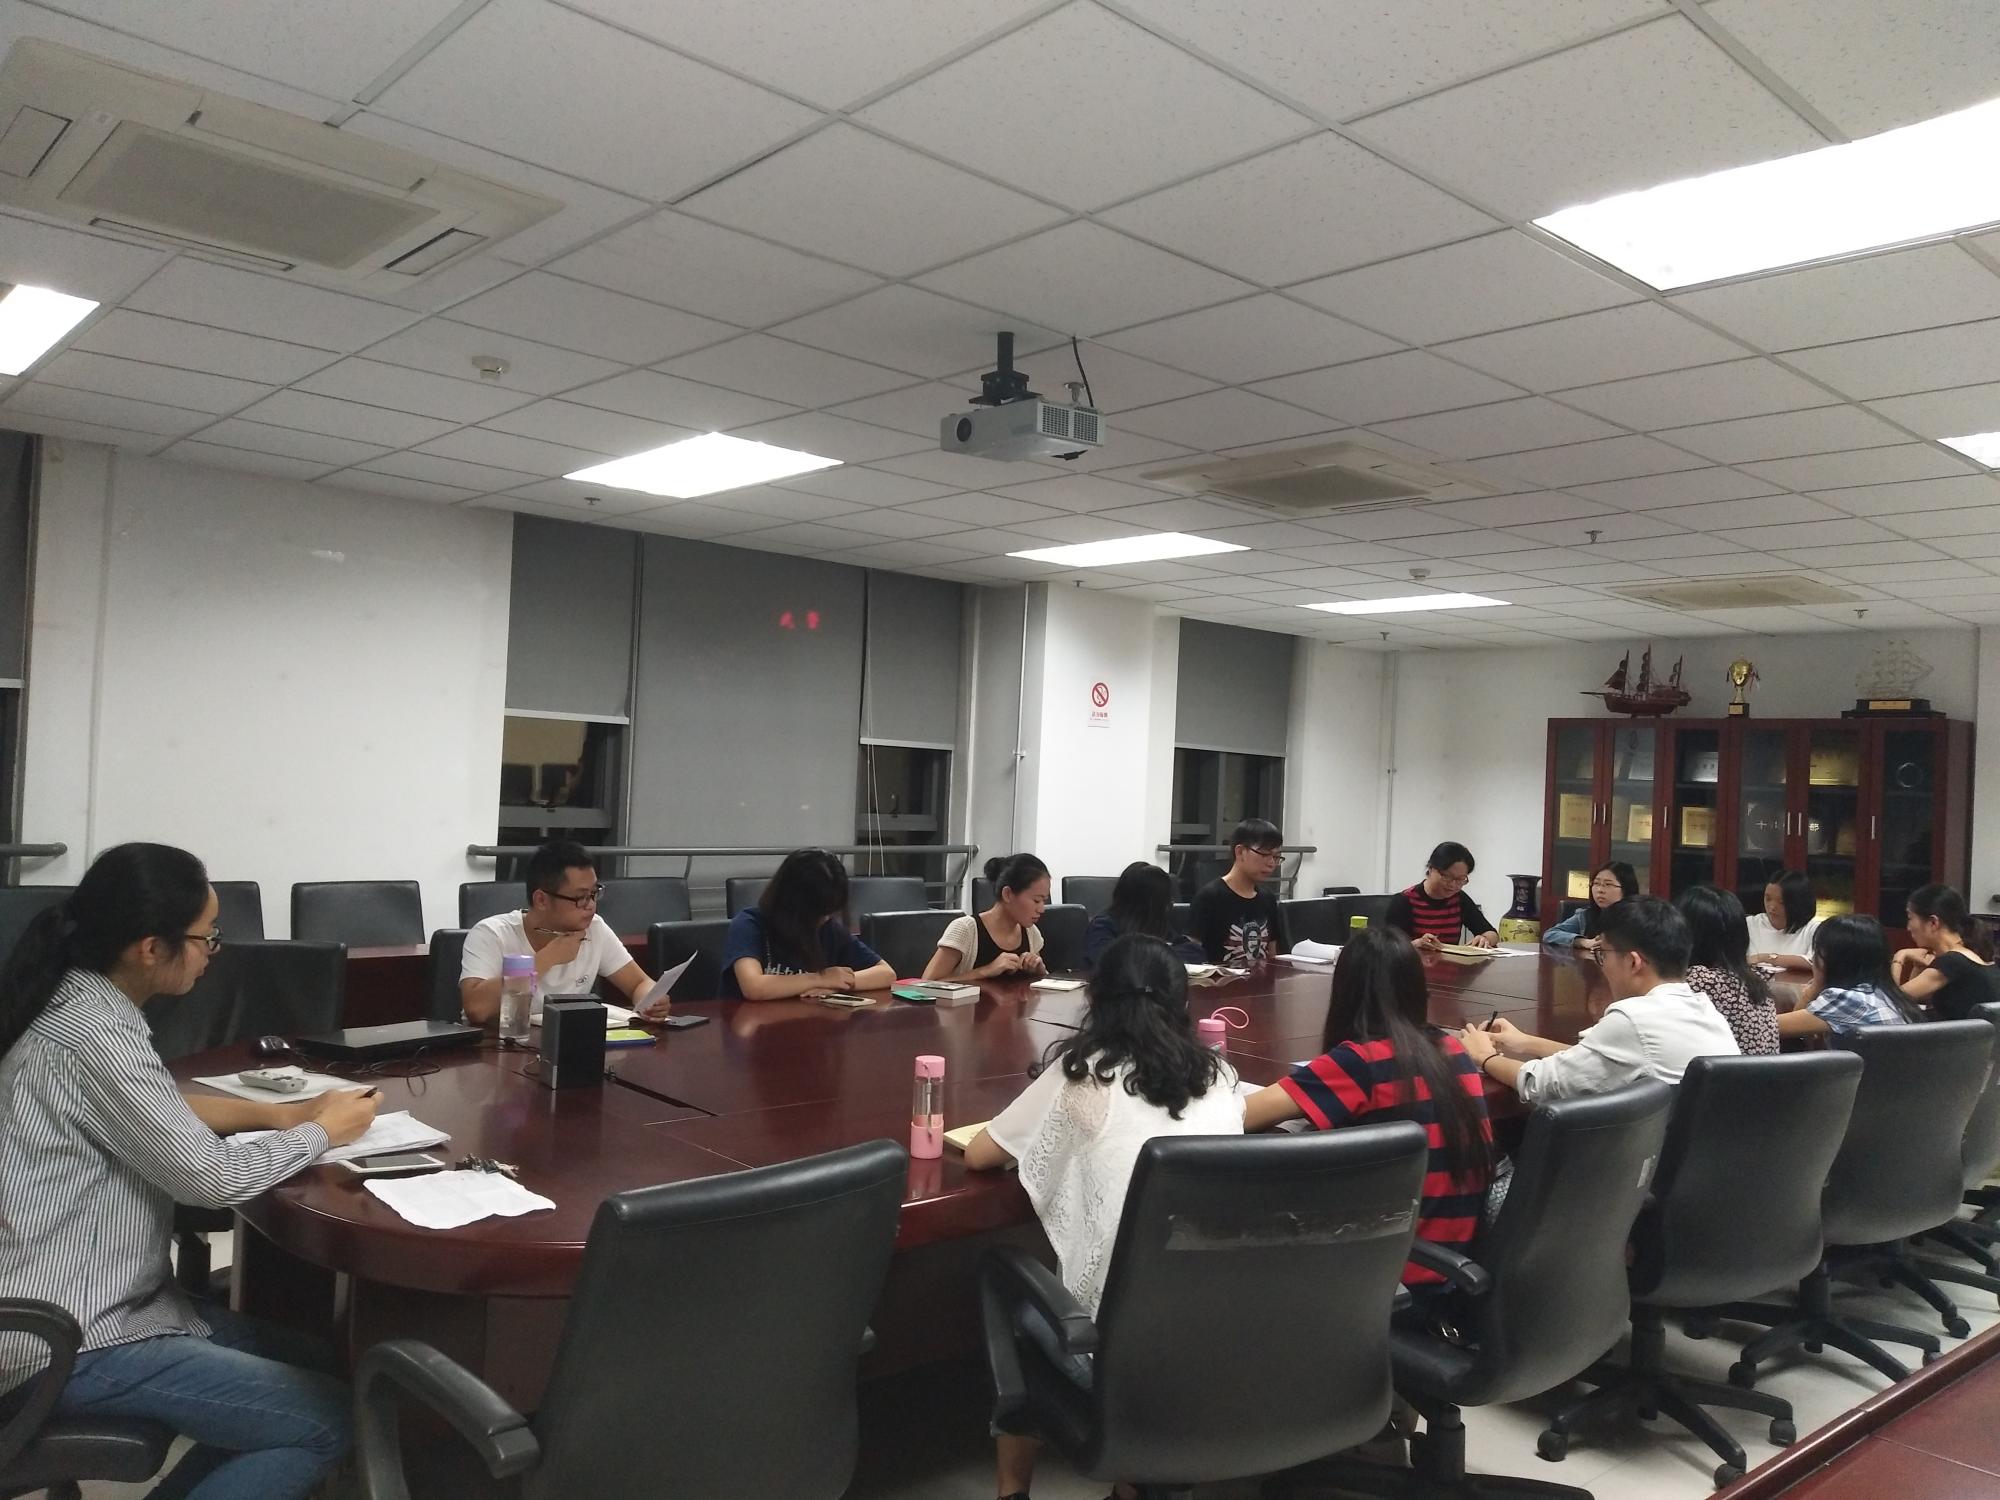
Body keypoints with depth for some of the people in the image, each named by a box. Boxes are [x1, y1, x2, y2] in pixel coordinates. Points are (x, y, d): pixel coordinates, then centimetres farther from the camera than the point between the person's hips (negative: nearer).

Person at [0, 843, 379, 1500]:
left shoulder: (80, 1001, 4)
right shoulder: (92, 1036, -26)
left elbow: (156, 1108, 20)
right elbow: (213, 1177, -21)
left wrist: (276, 1112, 7)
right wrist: (324, 1130, -5)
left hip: (98, 1298, 10)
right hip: (67, 1344, -10)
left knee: (317, 1366, 13)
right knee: (327, 1420, -13)